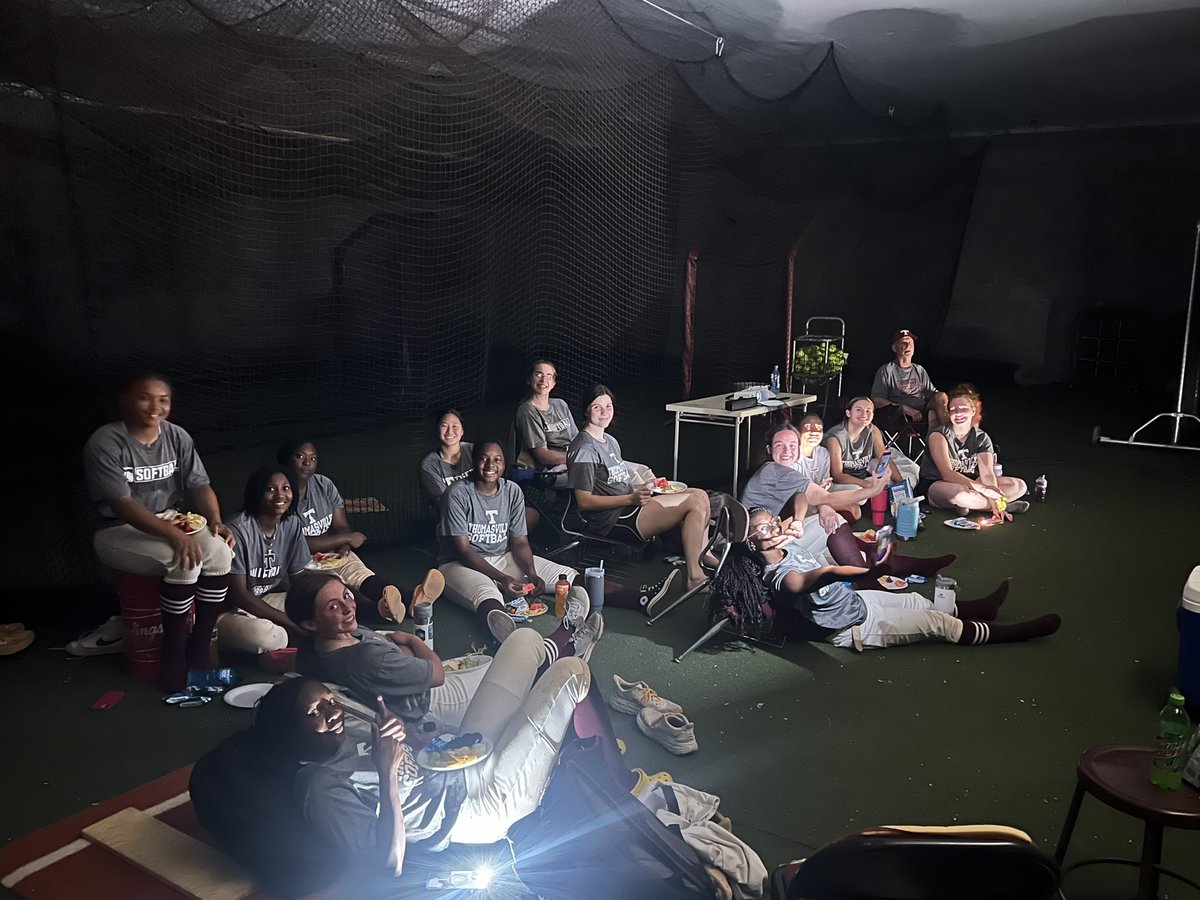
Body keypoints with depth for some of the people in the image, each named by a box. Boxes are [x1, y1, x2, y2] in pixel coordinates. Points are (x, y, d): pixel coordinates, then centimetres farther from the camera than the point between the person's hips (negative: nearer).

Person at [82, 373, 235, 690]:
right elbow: (123, 505, -24)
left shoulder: (177, 437, 0)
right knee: (185, 562, -32)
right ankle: (174, 656, -15)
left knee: (219, 551, -24)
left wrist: (215, 521, -21)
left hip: (171, 521, 5)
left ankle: (199, 649, -13)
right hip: (119, 531, -5)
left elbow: (200, 485, 0)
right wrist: (175, 535, -36)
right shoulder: (105, 443, -17)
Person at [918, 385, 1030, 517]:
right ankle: (1006, 505, -15)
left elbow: (987, 474, -13)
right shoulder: (939, 435, -17)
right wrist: (982, 488, -40)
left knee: (1020, 486, -7)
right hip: (935, 485, -6)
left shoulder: (981, 438, -1)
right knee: (961, 493, -41)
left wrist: (995, 504, -31)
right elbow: (947, 474, -28)